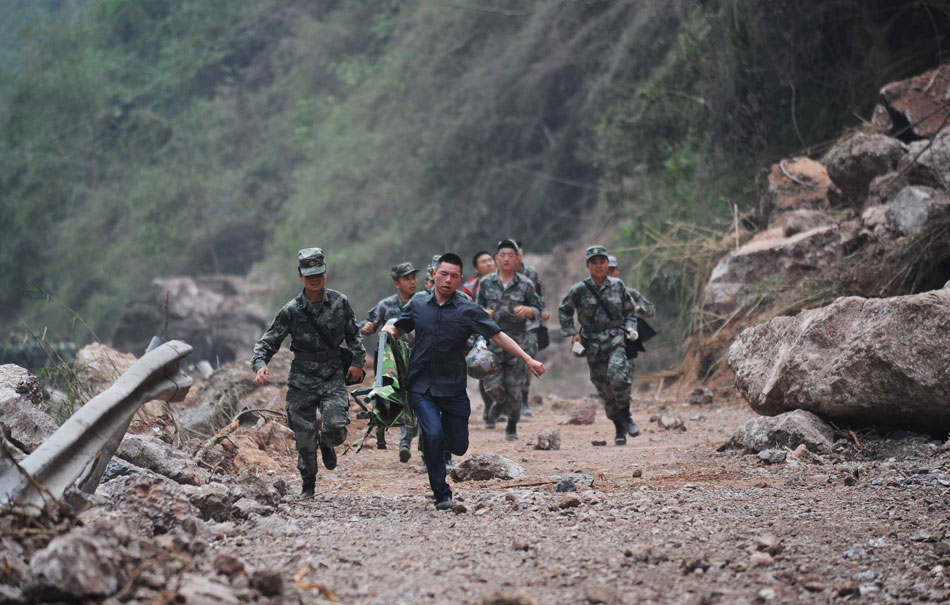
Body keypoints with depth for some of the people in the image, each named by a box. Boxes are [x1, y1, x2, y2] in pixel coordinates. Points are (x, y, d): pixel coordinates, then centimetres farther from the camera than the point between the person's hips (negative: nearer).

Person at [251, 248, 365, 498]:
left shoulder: (340, 302, 0)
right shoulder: (291, 311, -5)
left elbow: (353, 334, 16)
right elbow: (267, 342, -3)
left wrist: (357, 360, 5)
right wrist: (260, 364, -21)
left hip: (333, 376, 0)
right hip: (302, 379, 0)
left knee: (335, 428, -19)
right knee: (305, 438, 1)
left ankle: (327, 444, 20)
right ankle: (308, 484, 25)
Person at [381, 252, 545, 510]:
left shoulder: (469, 311, -2)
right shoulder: (418, 305, 5)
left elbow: (498, 336, -6)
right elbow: (399, 329, 21)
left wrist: (527, 359, -15)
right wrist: (389, 330, -3)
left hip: (454, 389, 0)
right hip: (421, 388, 0)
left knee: (459, 446, 4)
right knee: (433, 434, -20)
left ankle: (435, 442, 41)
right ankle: (442, 495, -5)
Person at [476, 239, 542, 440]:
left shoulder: (525, 284, 1)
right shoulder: (486, 282, 5)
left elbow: (537, 310, 7)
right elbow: (477, 306, 16)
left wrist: (526, 310, -15)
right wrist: (483, 312, -6)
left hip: (517, 342, -1)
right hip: (492, 340, 1)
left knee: (514, 389, -1)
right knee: (493, 386, -6)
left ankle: (512, 425, 19)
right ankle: (499, 403, 29)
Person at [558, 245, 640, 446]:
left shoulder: (617, 286, 4)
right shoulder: (579, 290, -1)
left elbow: (630, 310, 17)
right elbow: (564, 312, 11)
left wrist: (630, 328, 1)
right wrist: (572, 334, 1)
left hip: (615, 339, -1)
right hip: (592, 344, 1)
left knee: (617, 375, -27)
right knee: (605, 390, 4)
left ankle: (625, 416, -7)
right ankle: (619, 429, 19)